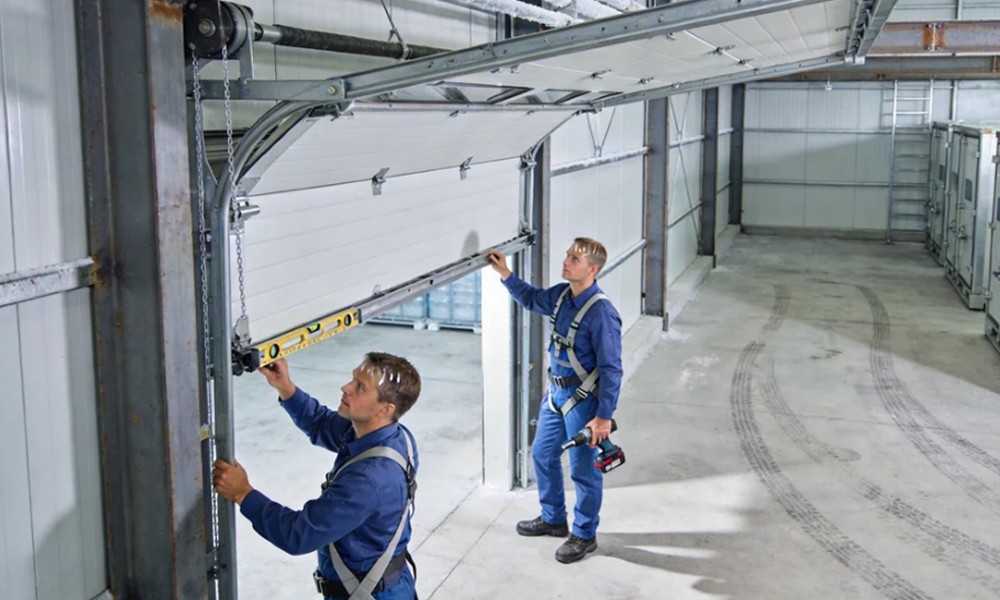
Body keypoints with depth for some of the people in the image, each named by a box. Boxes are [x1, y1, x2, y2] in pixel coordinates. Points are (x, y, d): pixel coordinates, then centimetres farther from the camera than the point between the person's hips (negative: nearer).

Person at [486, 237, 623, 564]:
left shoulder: (602, 313, -26)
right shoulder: (561, 295, -2)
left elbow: (611, 369, -23)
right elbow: (532, 298, 22)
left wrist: (604, 416, -22)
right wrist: (505, 274, 10)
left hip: (583, 399, -8)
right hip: (556, 392, 9)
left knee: (583, 470, 7)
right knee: (542, 455, 21)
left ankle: (584, 536, 26)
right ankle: (553, 519, 41)